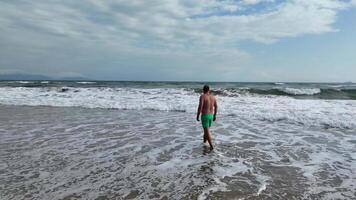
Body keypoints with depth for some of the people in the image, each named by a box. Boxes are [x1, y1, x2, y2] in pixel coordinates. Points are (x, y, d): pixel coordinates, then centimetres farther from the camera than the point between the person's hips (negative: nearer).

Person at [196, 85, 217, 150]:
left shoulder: (202, 96, -14)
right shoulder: (213, 96, 5)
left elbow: (200, 107, -21)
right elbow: (216, 107, 7)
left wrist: (197, 116, -11)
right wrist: (214, 116, 17)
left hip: (204, 116, -6)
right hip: (211, 115, 6)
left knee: (207, 131, -2)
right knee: (207, 129, 26)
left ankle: (211, 146, -6)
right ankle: (204, 139, 47)